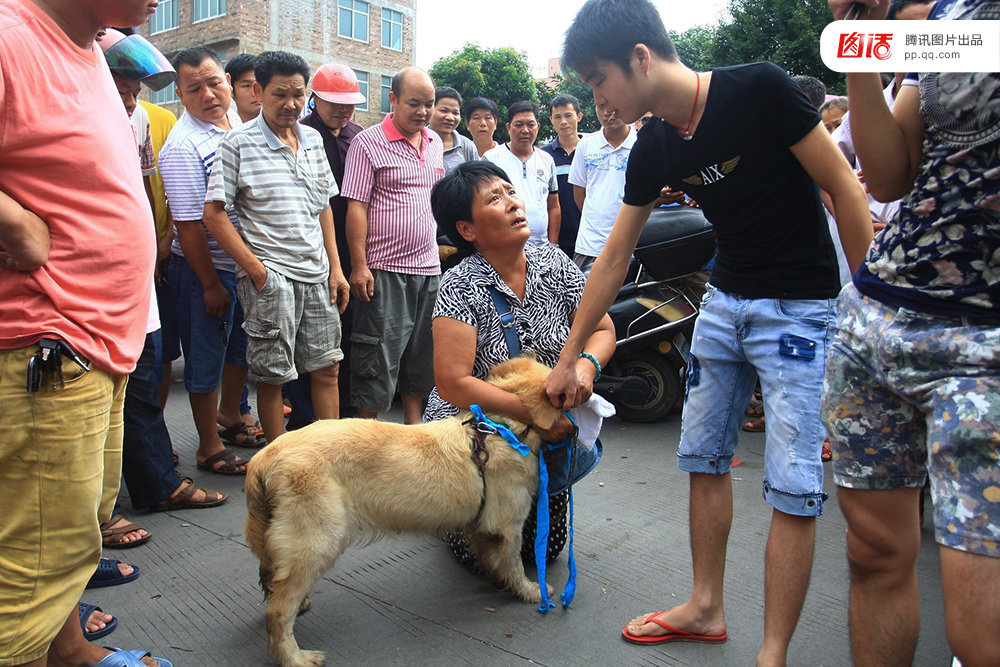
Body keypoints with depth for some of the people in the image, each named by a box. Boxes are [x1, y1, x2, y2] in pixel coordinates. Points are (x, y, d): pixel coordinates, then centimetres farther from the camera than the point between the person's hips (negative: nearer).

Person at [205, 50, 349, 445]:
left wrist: (335, 267, 11)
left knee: (327, 368, 10)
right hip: (271, 277, -5)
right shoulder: (238, 143, -5)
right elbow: (214, 213, -7)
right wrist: (256, 270, -12)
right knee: (273, 376, 4)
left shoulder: (313, 140, 12)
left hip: (317, 274, 5)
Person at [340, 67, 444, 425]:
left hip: (429, 266, 7)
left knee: (423, 353, 14)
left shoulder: (434, 142, 13)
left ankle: (414, 425, 28)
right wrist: (359, 265, -16)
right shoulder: (368, 143, -6)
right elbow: (356, 207, -11)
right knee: (379, 353, -1)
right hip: (384, 269, -6)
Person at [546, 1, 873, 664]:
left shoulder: (758, 89, -17)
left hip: (800, 308, -6)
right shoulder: (653, 149, 1)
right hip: (725, 301, 6)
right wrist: (568, 360, 9)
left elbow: (846, 190, -13)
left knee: (794, 488, -5)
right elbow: (613, 261, 6)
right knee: (704, 459, 10)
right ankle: (706, 609, 27)